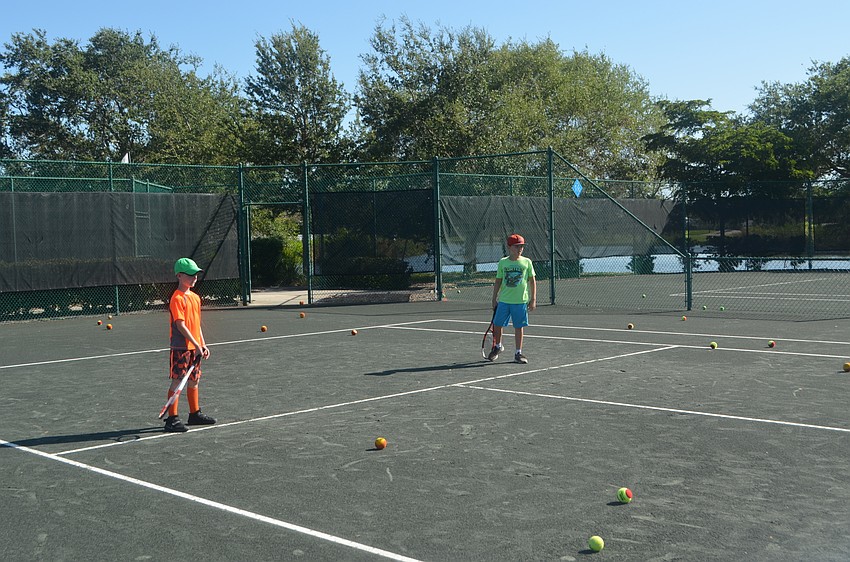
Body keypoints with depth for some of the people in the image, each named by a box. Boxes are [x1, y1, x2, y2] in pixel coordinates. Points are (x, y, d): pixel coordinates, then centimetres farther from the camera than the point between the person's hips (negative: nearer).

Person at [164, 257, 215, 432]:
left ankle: (195, 414, 27)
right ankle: (172, 419, 0)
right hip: (180, 347, -8)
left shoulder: (195, 297, 13)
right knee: (176, 381, -4)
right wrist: (196, 344, -20)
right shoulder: (177, 298, -14)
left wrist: (203, 344, 14)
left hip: (195, 347, 8)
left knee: (194, 380, 15)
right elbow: (181, 325, -19)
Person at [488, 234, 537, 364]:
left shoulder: (526, 262, 0)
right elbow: (498, 282, 8)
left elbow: (532, 281, 4)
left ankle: (518, 353, 15)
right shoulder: (503, 263, 3)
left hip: (521, 301, -1)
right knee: (497, 325, 6)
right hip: (504, 300, 1)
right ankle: (497, 346, 31)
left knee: (518, 327, 4)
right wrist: (494, 299, 7)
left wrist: (533, 299, 0)